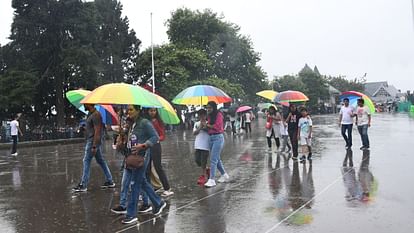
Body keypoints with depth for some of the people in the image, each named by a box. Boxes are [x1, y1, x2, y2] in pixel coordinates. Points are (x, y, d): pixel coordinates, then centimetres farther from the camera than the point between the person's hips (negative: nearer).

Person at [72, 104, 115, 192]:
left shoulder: (95, 115, -16)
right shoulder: (90, 114, 15)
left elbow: (97, 131, -21)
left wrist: (94, 146, -23)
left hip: (93, 142, -10)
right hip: (90, 141, 10)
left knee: (86, 162, -5)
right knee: (101, 161, 12)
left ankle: (83, 185, 0)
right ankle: (110, 181, 17)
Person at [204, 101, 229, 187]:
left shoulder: (218, 114, -8)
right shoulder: (210, 116, 14)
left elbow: (217, 126, -16)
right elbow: (209, 128, 12)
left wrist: (208, 125, -5)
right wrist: (206, 126, -8)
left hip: (218, 137, -8)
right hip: (211, 138, 8)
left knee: (213, 159, -11)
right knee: (217, 159, 16)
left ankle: (211, 180, -9)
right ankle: (224, 175, 32)